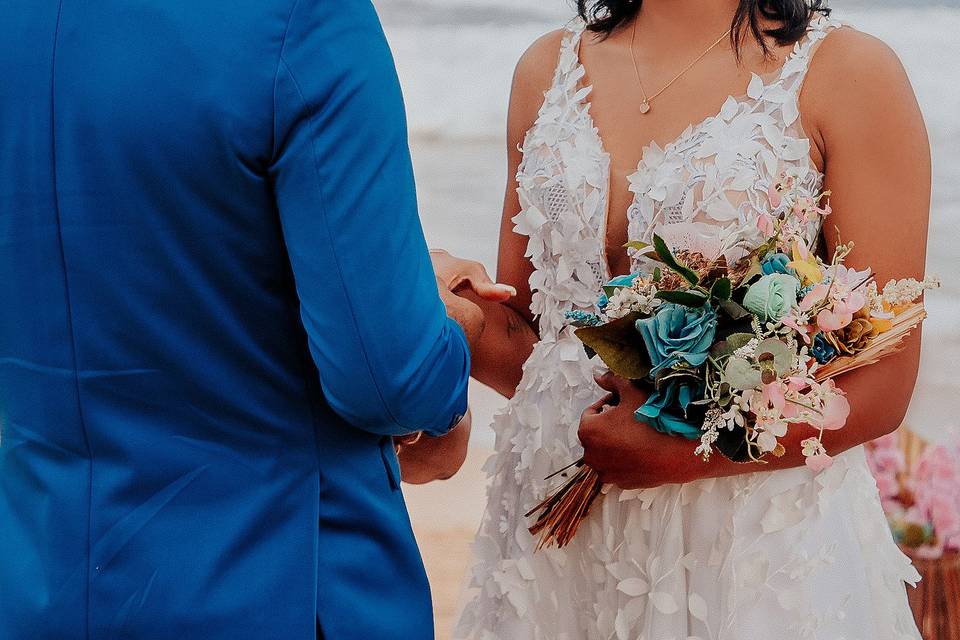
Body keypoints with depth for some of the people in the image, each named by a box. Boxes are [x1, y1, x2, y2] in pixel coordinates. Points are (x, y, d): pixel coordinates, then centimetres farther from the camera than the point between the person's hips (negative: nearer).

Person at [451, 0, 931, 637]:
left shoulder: (850, 70, -10)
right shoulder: (550, 66, 4)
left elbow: (881, 384, -13)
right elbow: (516, 333, 8)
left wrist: (673, 455, -22)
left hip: (757, 539, -4)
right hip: (561, 532, 5)